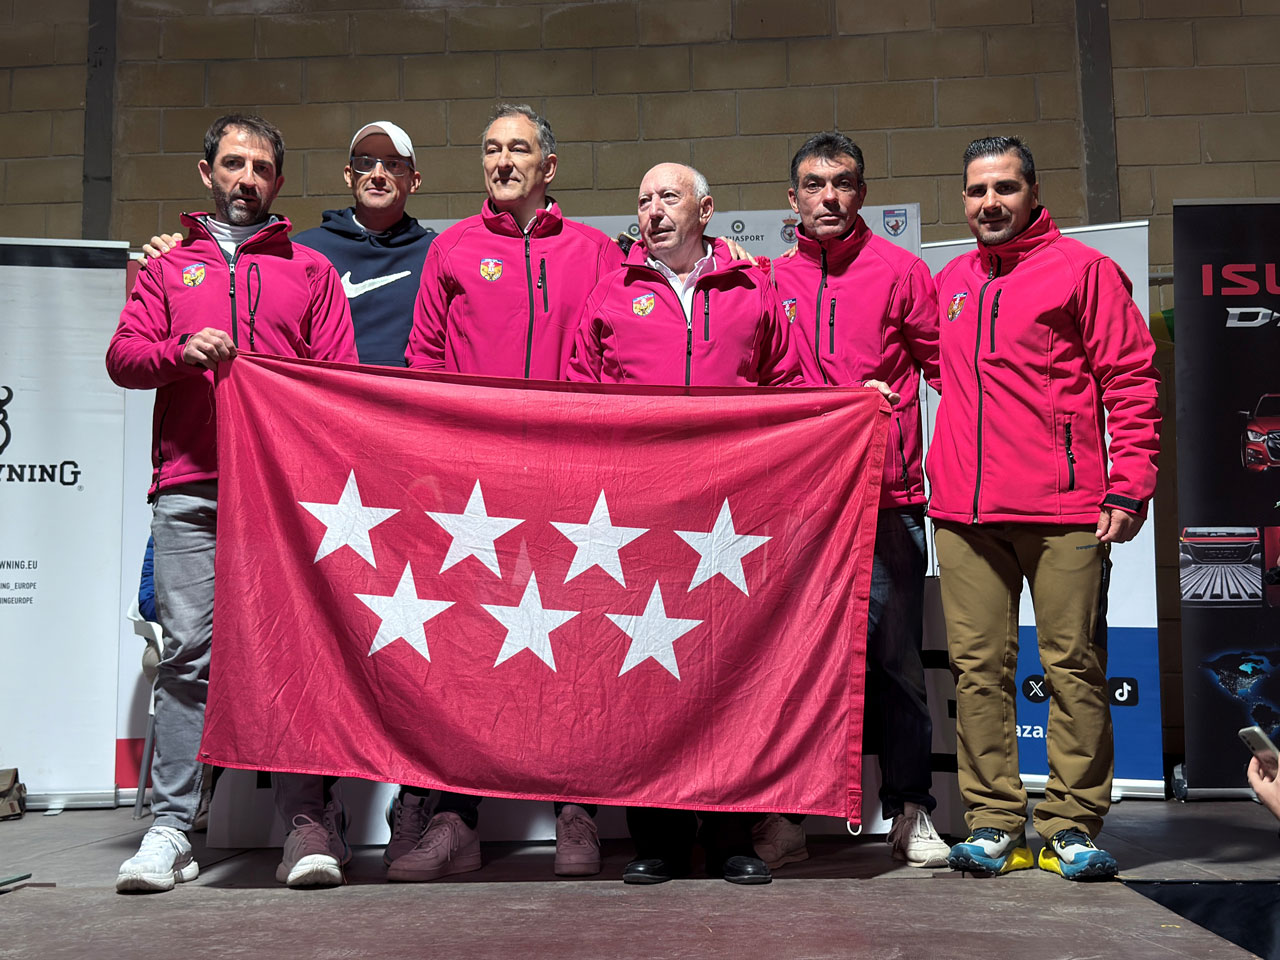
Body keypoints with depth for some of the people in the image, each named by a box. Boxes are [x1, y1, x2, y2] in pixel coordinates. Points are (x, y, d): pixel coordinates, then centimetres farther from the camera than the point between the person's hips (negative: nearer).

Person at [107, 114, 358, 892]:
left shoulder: (311, 270, 19)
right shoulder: (170, 265, 22)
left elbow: (341, 375, 11)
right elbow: (122, 354, 13)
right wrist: (179, 352, -8)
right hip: (190, 486, 1)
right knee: (189, 649, -4)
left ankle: (306, 823, -3)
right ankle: (172, 828, 1)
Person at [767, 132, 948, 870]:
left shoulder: (900, 270, 5)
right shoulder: (771, 282, 12)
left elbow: (947, 369, 4)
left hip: (887, 497, -2)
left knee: (894, 656, 2)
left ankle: (912, 810, 15)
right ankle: (784, 814, 15)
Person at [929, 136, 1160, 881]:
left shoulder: (1082, 269, 3)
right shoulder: (950, 283, 18)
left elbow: (1132, 380, -1)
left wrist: (1129, 483, -9)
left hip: (1063, 510, -4)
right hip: (965, 511, 5)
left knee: (1074, 664, 1)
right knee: (978, 666, 3)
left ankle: (1074, 826, 9)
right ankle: (994, 823, 12)